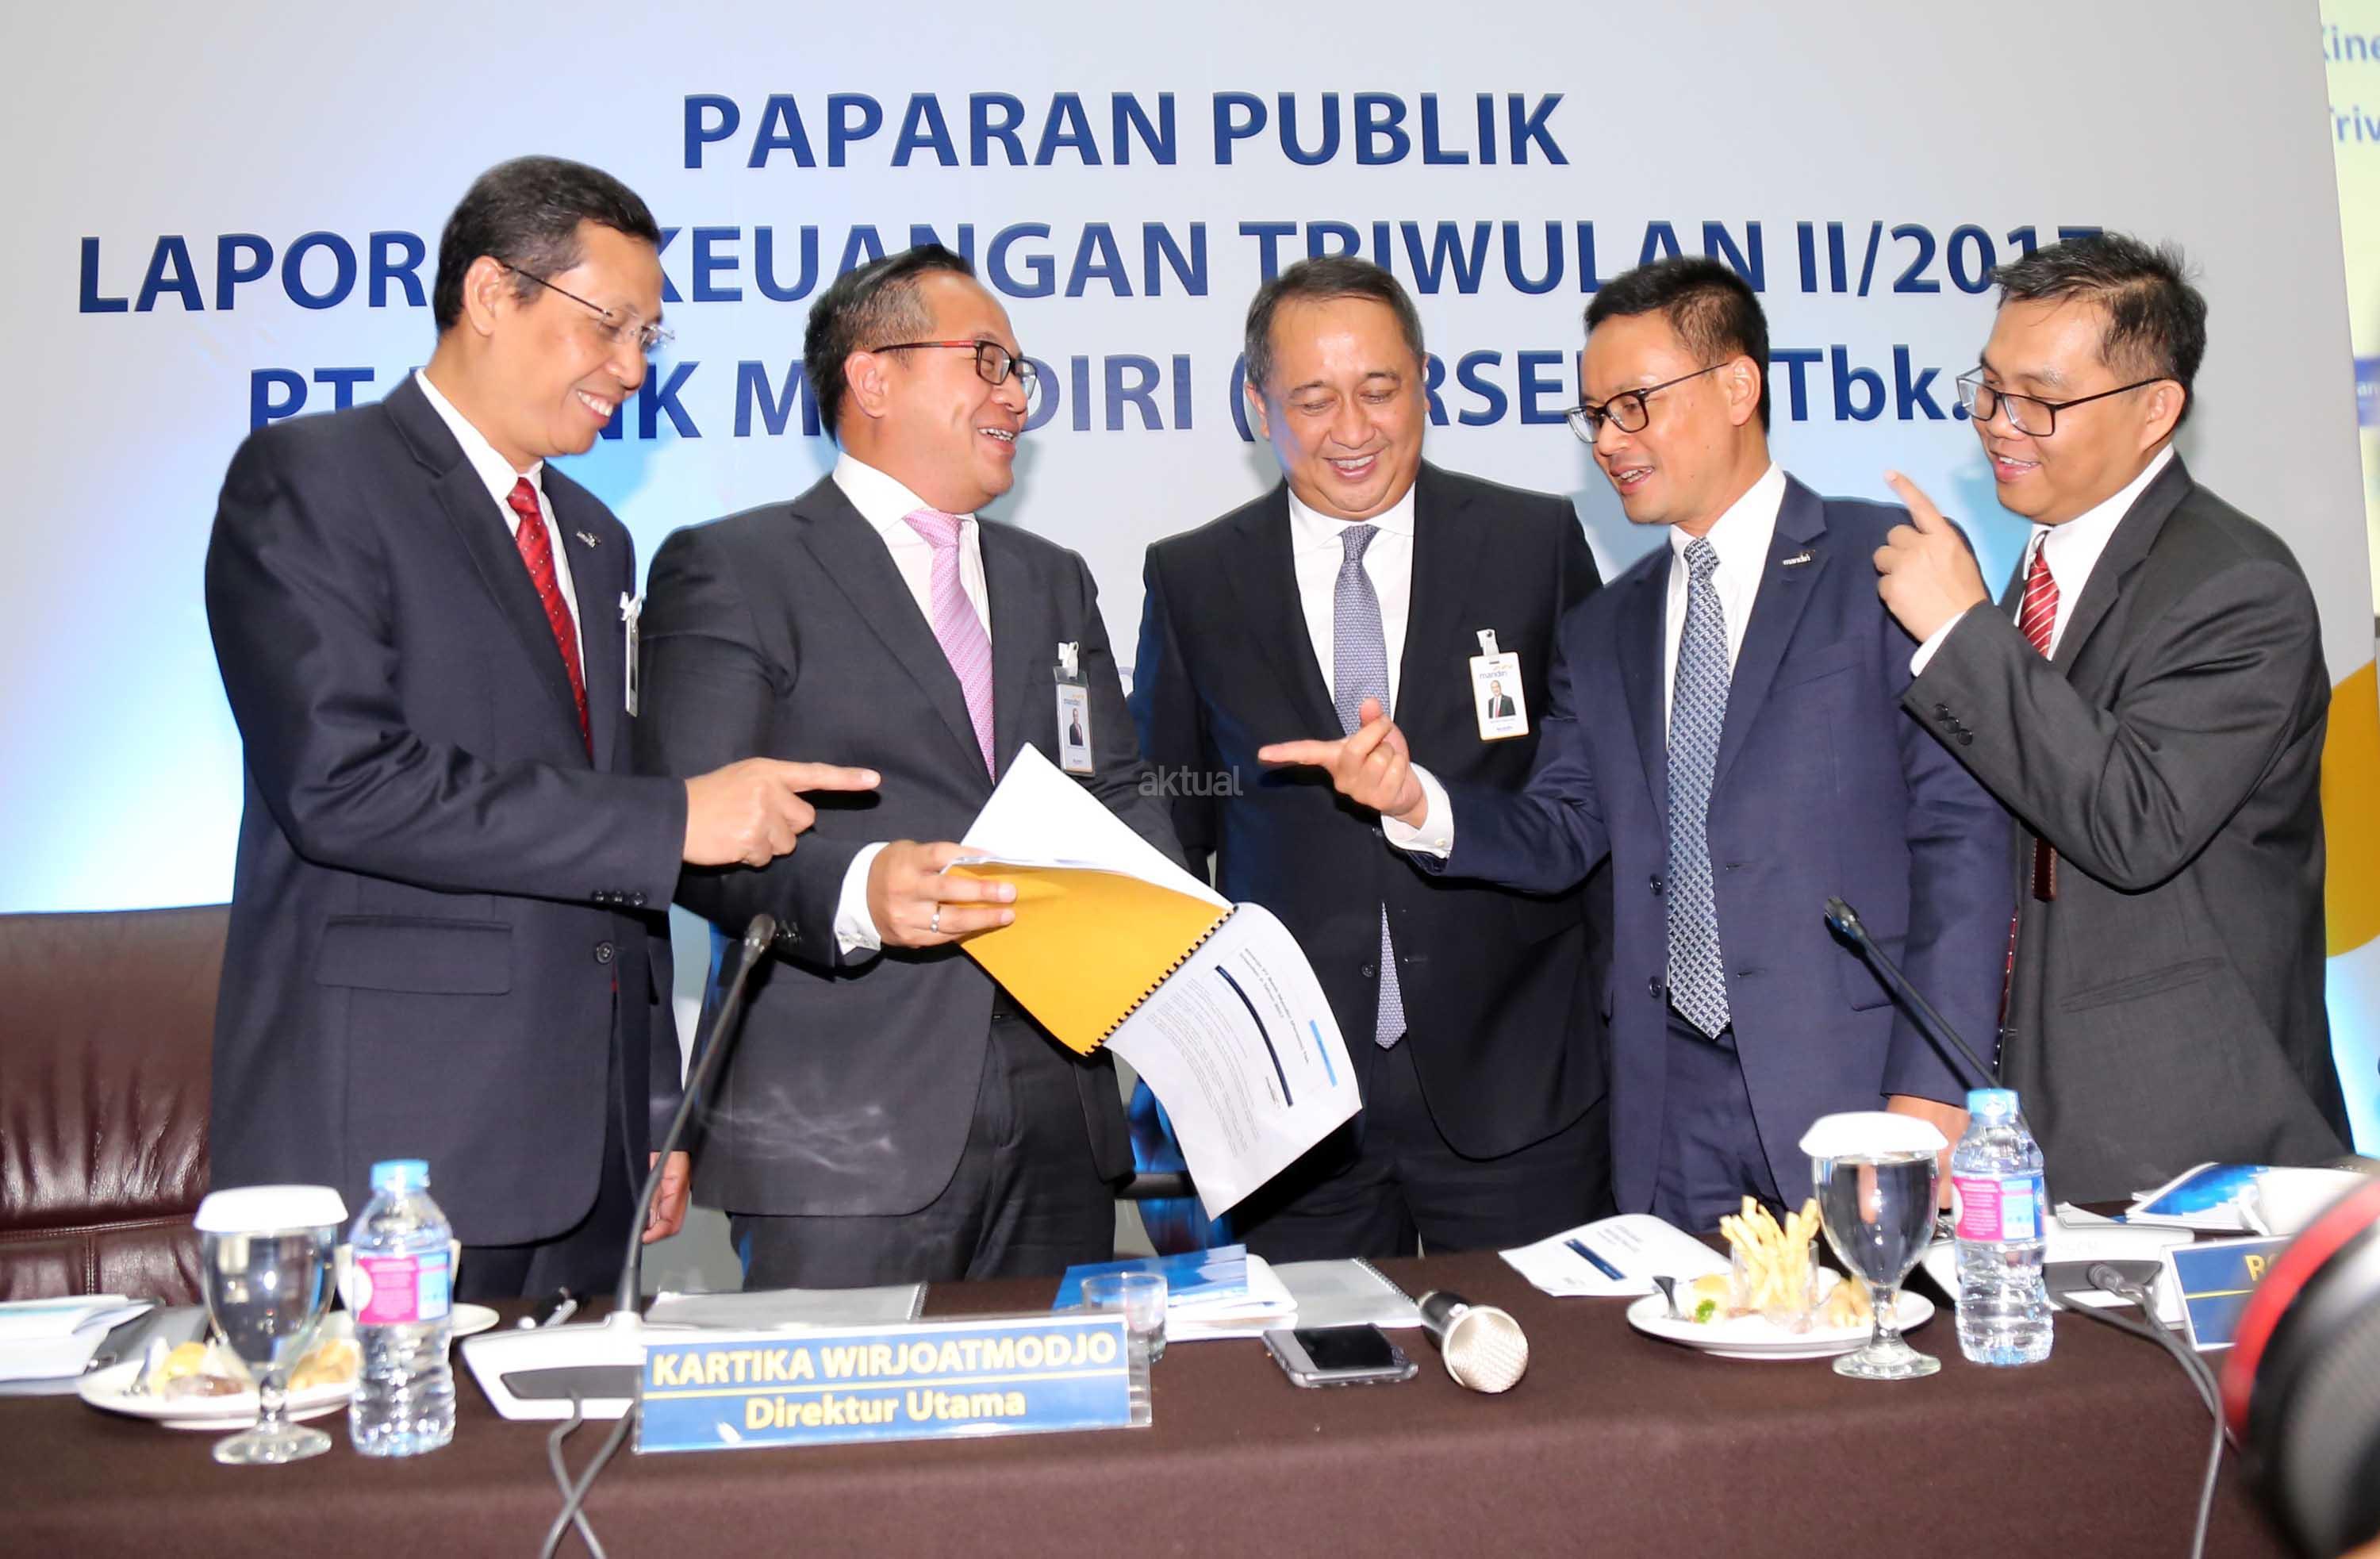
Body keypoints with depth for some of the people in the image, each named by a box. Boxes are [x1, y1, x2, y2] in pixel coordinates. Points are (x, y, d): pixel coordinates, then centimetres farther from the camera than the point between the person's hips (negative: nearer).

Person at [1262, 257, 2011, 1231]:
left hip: (1853, 1081, -4)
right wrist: (1417, 799, -11)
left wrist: (1932, 1086, -13)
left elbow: (1961, 834, -6)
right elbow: (1559, 837, 10)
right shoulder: (1603, 633, 17)